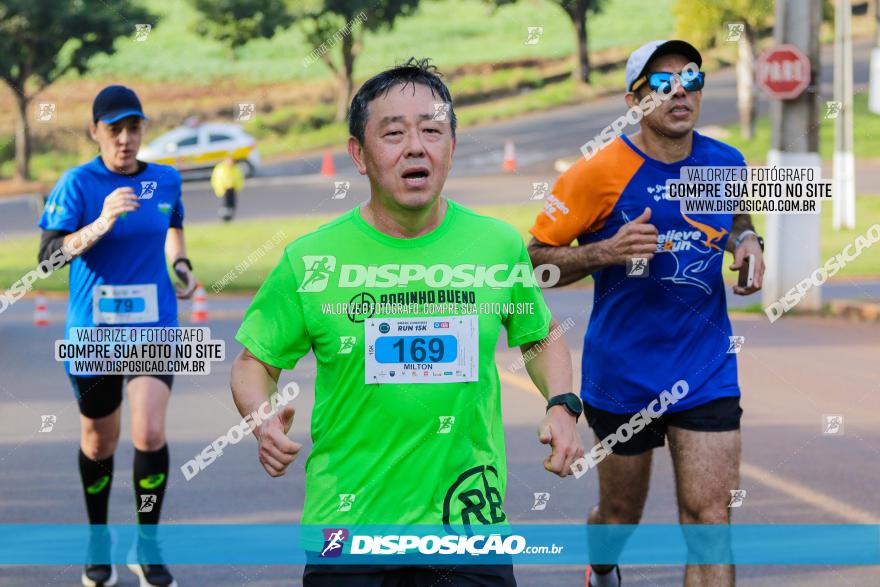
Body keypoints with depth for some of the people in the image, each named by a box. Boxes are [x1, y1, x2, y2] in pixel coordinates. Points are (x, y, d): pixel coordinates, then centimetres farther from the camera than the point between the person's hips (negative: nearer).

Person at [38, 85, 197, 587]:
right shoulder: (78, 183, -9)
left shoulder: (166, 180, 3)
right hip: (93, 330, -1)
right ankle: (99, 542, 34)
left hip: (154, 327, 1)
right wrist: (100, 224, -31)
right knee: (99, 441, 11)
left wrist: (181, 263, 8)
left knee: (151, 434, -13)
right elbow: (48, 254, -18)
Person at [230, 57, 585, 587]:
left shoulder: (500, 245, 1)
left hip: (471, 525, 1)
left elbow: (541, 335, 18)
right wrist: (263, 420, -14)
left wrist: (562, 405, 0)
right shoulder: (311, 261, -5)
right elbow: (256, 361, 6)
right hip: (347, 525, -1)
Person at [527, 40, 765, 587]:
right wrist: (606, 253, -24)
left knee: (710, 517, -9)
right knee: (621, 515, 15)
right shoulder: (599, 173, -13)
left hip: (707, 372, 2)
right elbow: (532, 260, -9)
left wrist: (748, 242, 1)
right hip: (622, 373, -2)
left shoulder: (726, 163, 0)